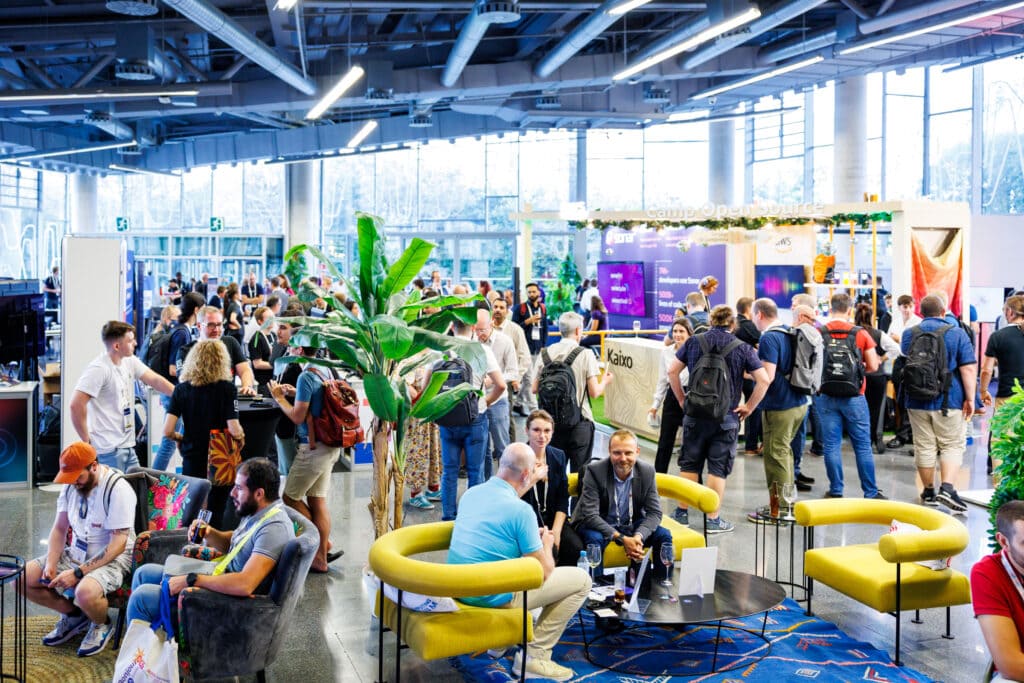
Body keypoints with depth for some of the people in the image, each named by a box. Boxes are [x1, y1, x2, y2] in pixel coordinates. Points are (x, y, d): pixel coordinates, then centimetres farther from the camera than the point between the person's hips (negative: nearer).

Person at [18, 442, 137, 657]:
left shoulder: (118, 489, -21)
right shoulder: (70, 484, 1)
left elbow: (118, 544, -23)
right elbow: (60, 528, 7)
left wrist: (78, 572, -26)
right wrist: (50, 564, -10)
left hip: (111, 559, -7)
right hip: (75, 553, 7)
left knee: (85, 592, -37)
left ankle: (101, 624, 0)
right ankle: (73, 614, 14)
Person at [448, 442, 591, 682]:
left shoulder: (471, 493, 5)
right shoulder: (521, 510, -18)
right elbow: (543, 572, -11)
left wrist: (533, 537, 23)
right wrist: (547, 544, 9)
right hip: (493, 596, -8)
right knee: (581, 580, 4)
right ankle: (535, 656, 3)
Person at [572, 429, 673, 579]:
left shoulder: (647, 472, -10)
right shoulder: (594, 471, -21)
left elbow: (654, 512, -8)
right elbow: (590, 515, -25)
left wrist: (638, 536, -29)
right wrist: (622, 539, -34)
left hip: (632, 524, 4)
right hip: (600, 525, -3)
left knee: (664, 535, -16)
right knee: (594, 538, -34)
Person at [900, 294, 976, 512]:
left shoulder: (908, 334, 5)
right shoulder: (956, 333, -5)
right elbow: (968, 368, -10)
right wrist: (970, 398, -5)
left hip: (917, 401, 3)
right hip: (948, 401, -3)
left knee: (924, 447, 9)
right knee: (952, 446, 4)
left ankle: (929, 492, 18)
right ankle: (947, 488, -11)